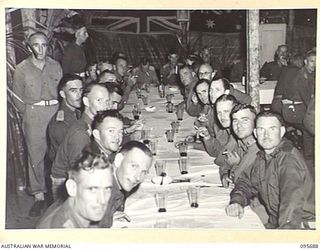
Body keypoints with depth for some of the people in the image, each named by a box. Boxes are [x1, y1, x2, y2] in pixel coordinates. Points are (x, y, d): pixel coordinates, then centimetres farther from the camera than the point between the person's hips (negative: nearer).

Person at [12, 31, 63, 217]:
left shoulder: (55, 66, 8)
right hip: (33, 116, -1)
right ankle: (39, 196, 8)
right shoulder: (22, 69, 2)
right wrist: (31, 113, 0)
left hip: (56, 113, 2)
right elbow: (18, 98, 6)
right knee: (36, 155, 0)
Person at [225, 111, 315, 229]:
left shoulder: (289, 158, -21)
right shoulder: (261, 157, 6)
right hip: (274, 223, 7)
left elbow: (292, 202, -32)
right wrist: (237, 201, -9)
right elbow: (246, 182, 12)